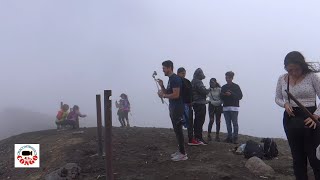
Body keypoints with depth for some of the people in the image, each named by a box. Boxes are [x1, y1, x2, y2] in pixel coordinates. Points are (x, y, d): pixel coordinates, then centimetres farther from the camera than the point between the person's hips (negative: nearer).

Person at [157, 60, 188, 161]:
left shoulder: (175, 79, -15)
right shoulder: (170, 79, 17)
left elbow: (176, 95, -23)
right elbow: (167, 93, 20)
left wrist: (163, 95, -13)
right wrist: (162, 86, 5)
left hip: (177, 108, -10)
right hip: (173, 107, 10)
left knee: (178, 130, -8)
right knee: (177, 130, 12)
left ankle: (183, 154, -3)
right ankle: (180, 151, 20)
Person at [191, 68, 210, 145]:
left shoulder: (193, 81, 16)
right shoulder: (198, 82, -15)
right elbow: (203, 91, -22)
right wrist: (209, 90, -2)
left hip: (196, 103, 10)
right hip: (200, 104, -10)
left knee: (197, 120, 16)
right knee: (200, 120, -8)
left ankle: (196, 136, 24)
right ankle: (199, 138, -7)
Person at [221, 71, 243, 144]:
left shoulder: (236, 86, 2)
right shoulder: (223, 87, 14)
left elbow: (240, 96, -3)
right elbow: (221, 97, 13)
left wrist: (231, 94, -14)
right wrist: (225, 95, -9)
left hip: (234, 108, -4)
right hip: (226, 108, 4)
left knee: (235, 123, -6)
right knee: (228, 124, 6)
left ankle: (235, 138, -2)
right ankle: (229, 137, 12)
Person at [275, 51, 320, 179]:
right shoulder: (282, 79, 3)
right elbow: (277, 98, 14)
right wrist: (285, 104, -7)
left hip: (310, 119, -3)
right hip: (290, 119, 4)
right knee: (297, 157, 12)